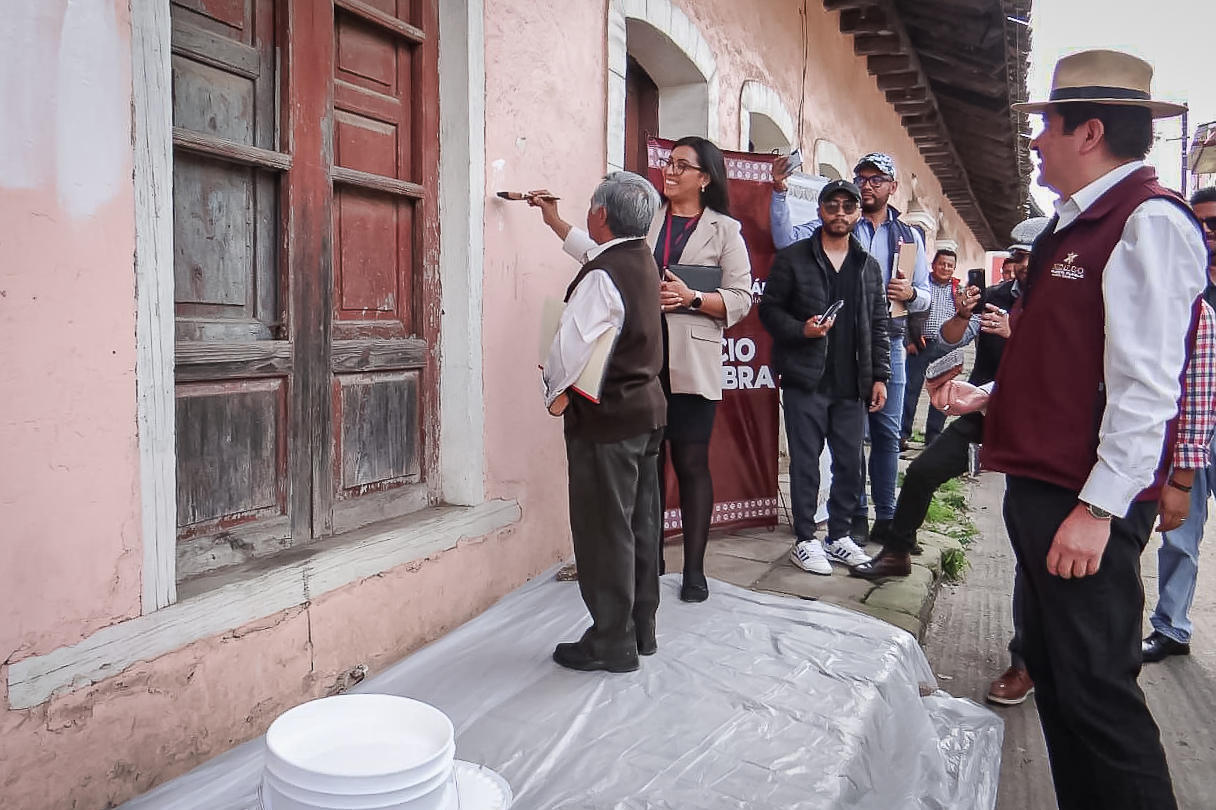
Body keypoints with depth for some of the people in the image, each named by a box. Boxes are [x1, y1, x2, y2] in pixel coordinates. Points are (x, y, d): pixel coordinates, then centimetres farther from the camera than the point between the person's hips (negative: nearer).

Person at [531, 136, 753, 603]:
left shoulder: (724, 230, 5)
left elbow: (740, 300, 0)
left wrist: (691, 298, -13)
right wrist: (553, 219, 8)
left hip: (691, 363, -2)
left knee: (690, 463, 1)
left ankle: (694, 570, 13)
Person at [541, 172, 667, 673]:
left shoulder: (601, 276, -20)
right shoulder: (641, 259, 8)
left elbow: (572, 346, -22)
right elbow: (593, 250, 29)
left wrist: (556, 393, -3)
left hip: (605, 418, -9)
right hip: (647, 407, 9)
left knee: (605, 530, 0)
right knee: (641, 524, 15)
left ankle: (612, 643, 11)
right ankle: (641, 629, 28)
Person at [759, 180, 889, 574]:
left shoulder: (869, 266, 14)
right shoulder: (792, 258, 1)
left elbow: (878, 326, 14)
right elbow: (769, 309, 0)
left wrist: (879, 376, 7)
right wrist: (801, 330, -17)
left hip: (852, 384, 4)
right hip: (805, 380, -4)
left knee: (850, 462, 8)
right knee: (805, 461, 1)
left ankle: (838, 535, 23)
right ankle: (805, 540, 12)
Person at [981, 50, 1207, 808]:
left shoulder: (1149, 222, -13)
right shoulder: (1075, 226, 15)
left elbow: (1145, 385, -21)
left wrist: (1097, 508, -23)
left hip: (1086, 505, -10)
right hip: (1041, 487, 10)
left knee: (1097, 688, -2)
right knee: (1053, 672, 18)